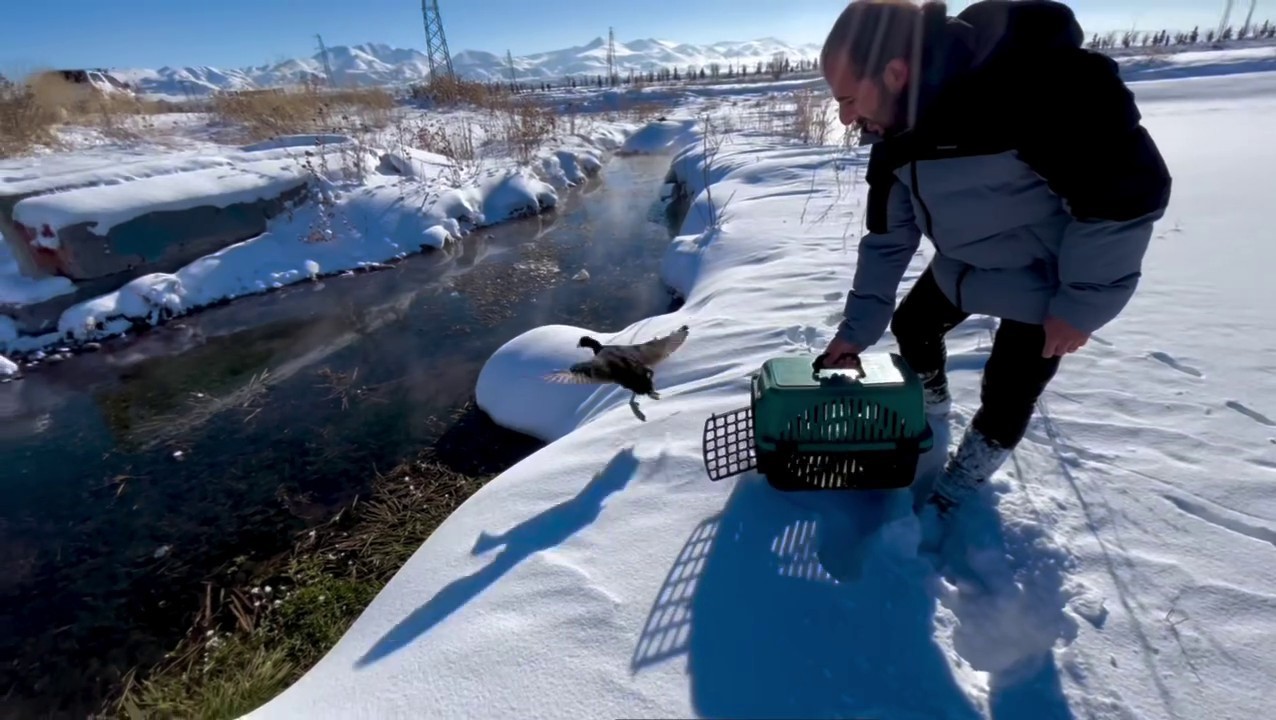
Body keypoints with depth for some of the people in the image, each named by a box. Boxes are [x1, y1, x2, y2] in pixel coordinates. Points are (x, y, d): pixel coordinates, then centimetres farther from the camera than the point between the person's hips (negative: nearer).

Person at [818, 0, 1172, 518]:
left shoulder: (1029, 81, -36)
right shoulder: (896, 132, -12)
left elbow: (1131, 187, -27)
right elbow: (887, 238, -4)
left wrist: (1083, 300, -22)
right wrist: (857, 328, -3)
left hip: (1052, 277, -6)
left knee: (1008, 390, -2)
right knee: (911, 326, 16)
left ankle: (966, 477, 25)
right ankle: (931, 405, 46)